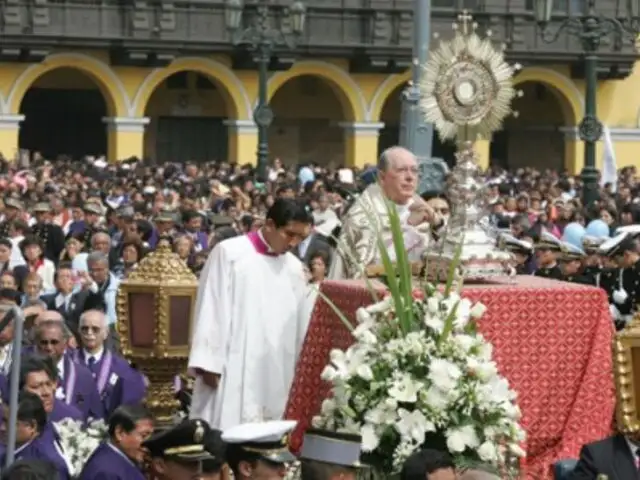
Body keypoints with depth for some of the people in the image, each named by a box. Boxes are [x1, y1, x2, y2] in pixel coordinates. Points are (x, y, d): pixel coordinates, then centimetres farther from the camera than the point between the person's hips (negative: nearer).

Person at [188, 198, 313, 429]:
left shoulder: (295, 268, 11)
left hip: (277, 373, 4)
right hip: (231, 369, -4)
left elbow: (300, 324, 13)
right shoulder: (229, 253, -2)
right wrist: (208, 363, -10)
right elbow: (212, 309, -5)